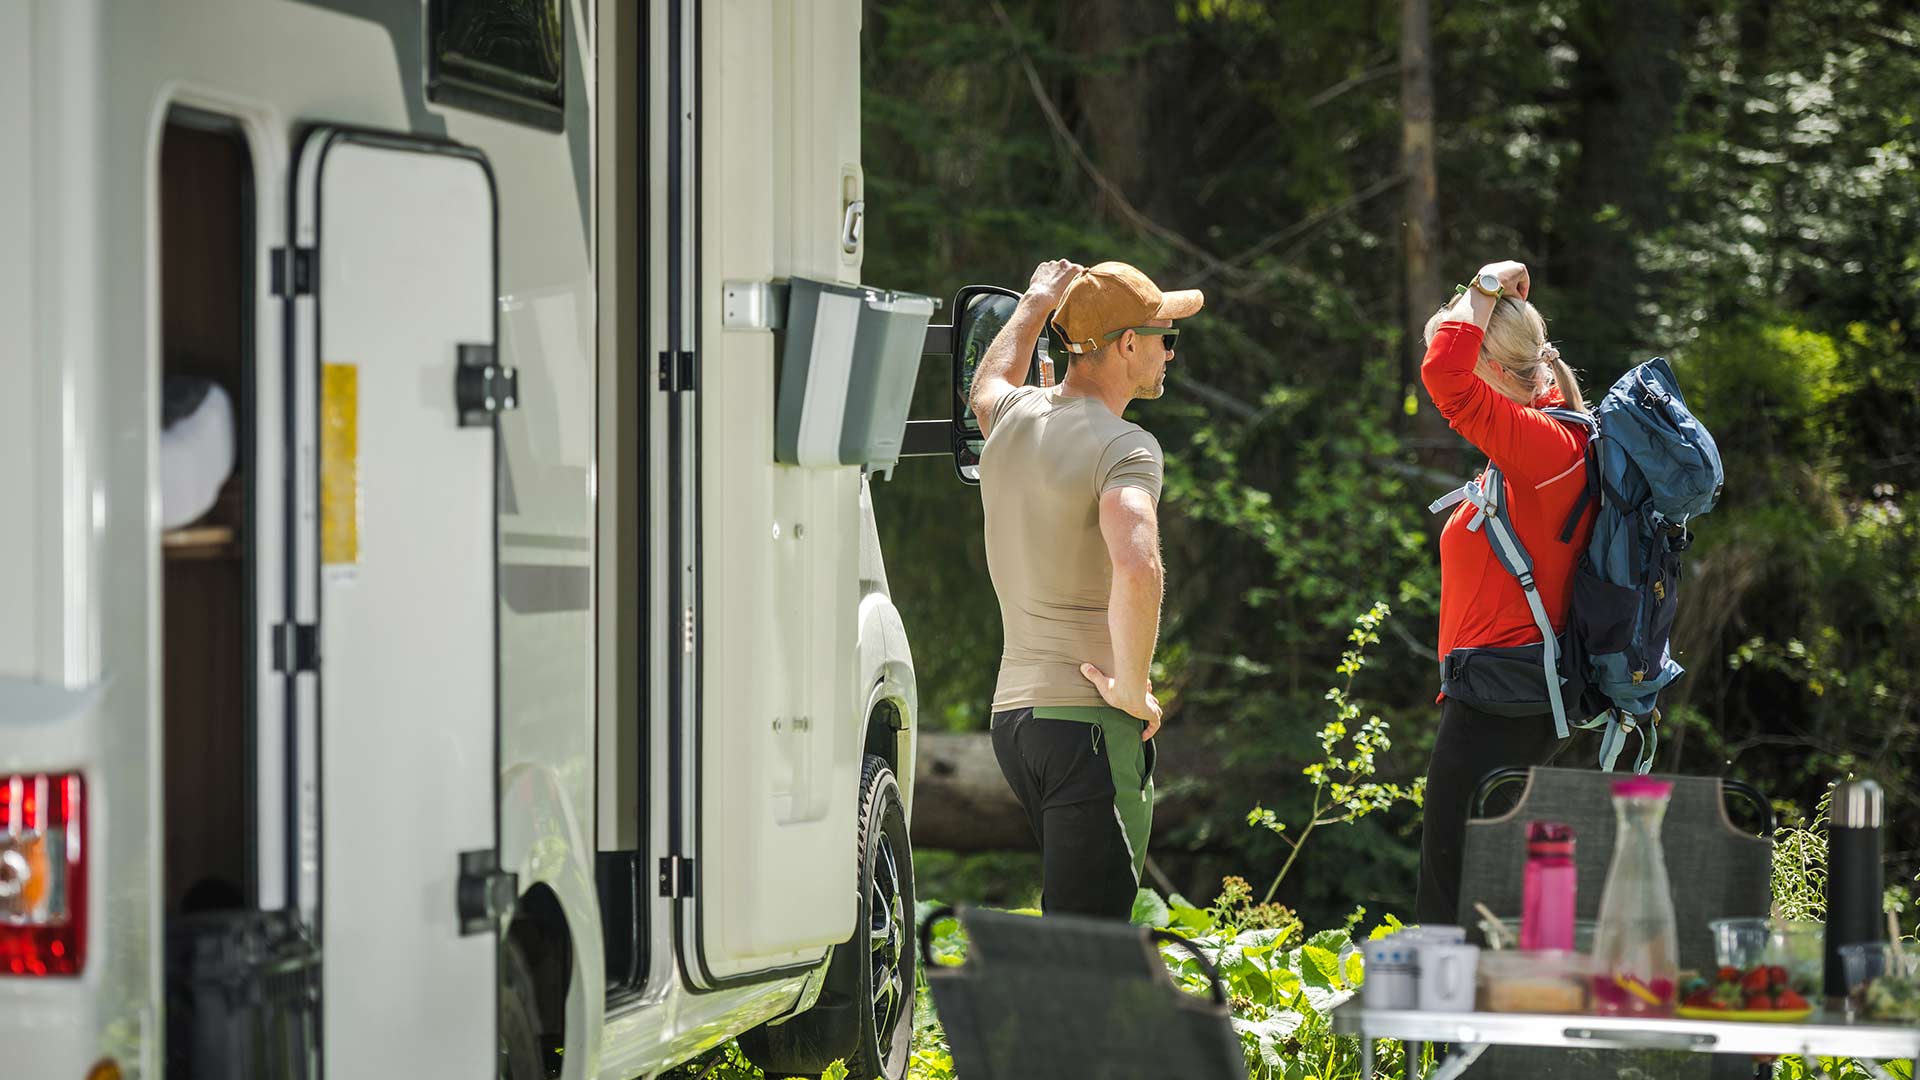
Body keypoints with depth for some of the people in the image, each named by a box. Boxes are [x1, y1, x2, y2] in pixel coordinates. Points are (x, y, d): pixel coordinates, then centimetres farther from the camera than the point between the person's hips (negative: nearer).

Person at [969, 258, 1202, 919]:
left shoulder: (1014, 418, 10)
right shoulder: (1123, 448, -14)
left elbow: (988, 384, 38)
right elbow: (1136, 569, -33)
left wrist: (1036, 304, 50)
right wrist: (1133, 688, -21)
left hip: (1013, 711, 8)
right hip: (1092, 719, -8)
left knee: (1072, 914, 21)